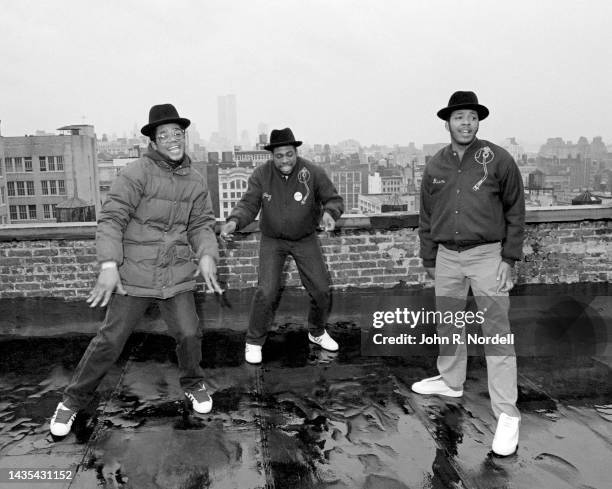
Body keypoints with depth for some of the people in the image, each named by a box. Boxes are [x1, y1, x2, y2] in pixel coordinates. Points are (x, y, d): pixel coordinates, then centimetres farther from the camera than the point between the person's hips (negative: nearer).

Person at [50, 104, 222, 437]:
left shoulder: (195, 182, 6)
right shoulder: (137, 173, -10)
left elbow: (201, 225, 7)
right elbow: (111, 218, -14)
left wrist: (207, 256, -13)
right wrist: (108, 265, -25)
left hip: (177, 275, 4)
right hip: (134, 274, -3)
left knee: (189, 334, 0)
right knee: (110, 340, 2)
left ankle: (193, 386, 30)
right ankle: (73, 400, 24)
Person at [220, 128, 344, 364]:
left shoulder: (313, 173, -17)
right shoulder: (261, 174, -16)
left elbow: (334, 199, -10)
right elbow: (248, 204, -16)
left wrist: (329, 212, -33)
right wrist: (234, 221, -37)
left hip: (305, 239, 2)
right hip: (272, 240, -1)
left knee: (321, 290, 4)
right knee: (267, 291, -14)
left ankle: (317, 332, 33)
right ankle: (254, 342, 8)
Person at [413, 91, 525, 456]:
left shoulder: (499, 159, -4)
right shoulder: (435, 166, 7)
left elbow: (515, 211, -2)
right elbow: (427, 218, 12)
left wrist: (509, 258, -7)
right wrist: (429, 259, 12)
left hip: (487, 255, -4)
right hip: (447, 256, 5)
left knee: (496, 331, -4)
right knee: (448, 324, 16)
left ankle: (507, 414, 3)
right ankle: (451, 382, 36)